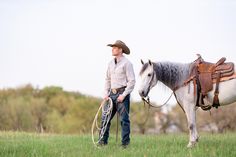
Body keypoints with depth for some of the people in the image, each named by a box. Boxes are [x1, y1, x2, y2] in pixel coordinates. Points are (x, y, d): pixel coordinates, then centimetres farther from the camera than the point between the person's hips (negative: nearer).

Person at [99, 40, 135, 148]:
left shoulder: (126, 63, -8)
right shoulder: (111, 63, 14)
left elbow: (132, 81, -11)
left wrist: (123, 95, -16)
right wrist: (106, 94, 8)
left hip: (122, 93, -7)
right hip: (112, 93, 7)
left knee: (124, 119, -4)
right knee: (105, 117, 5)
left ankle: (125, 143, 2)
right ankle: (103, 141, 12)